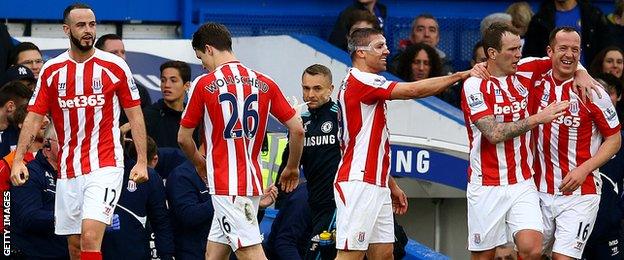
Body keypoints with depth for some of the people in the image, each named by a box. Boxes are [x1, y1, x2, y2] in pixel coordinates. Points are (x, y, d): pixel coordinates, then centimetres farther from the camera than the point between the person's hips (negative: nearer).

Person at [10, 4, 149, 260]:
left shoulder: (115, 67, -2)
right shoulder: (51, 70, 5)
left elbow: (135, 114, 3)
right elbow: (34, 117, 6)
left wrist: (142, 161, -4)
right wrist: (18, 159, -6)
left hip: (105, 166, -4)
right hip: (67, 169, 4)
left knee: (90, 237, -19)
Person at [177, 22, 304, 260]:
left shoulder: (204, 84, -7)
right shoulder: (264, 83, 5)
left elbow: (183, 138, 3)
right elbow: (297, 129, 5)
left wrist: (199, 163, 23)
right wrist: (292, 168, 22)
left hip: (225, 185, -6)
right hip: (252, 181, 6)